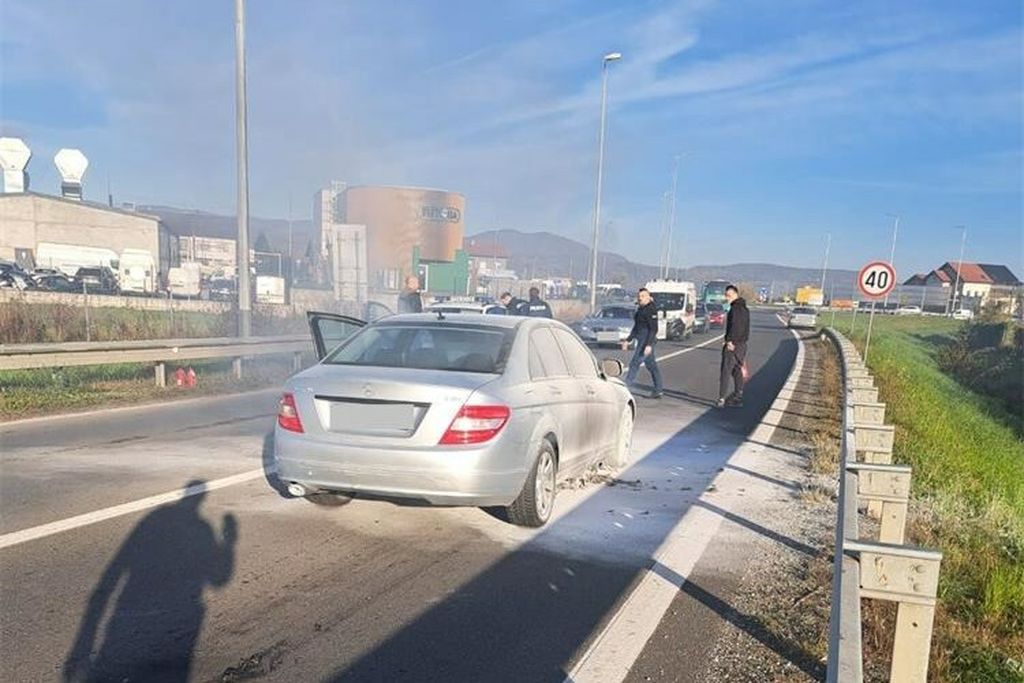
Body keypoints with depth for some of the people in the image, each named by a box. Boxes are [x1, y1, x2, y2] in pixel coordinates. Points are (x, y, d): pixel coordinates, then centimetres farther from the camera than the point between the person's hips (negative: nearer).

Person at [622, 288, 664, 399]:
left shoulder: (651, 310, -14)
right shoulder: (640, 309, 14)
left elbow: (654, 328, -19)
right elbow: (636, 327, 21)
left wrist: (649, 345, -26)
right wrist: (628, 340, 18)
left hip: (647, 341, -10)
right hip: (641, 340, 10)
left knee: (634, 364, -10)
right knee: (651, 366, 13)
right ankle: (658, 391, 20)